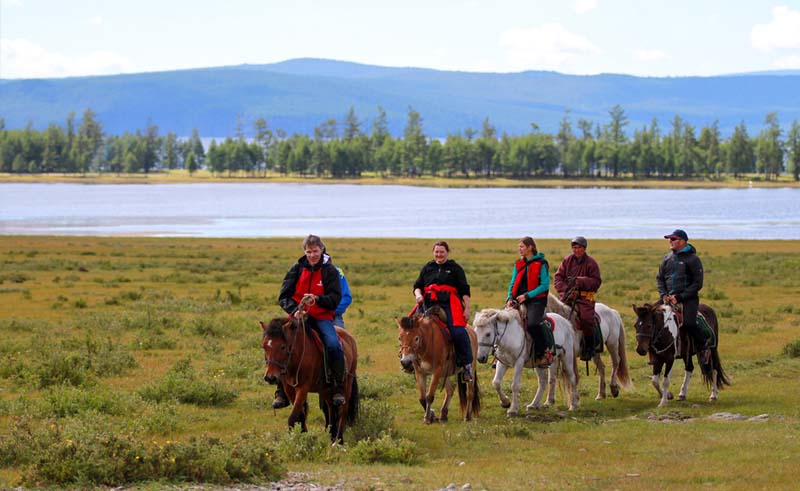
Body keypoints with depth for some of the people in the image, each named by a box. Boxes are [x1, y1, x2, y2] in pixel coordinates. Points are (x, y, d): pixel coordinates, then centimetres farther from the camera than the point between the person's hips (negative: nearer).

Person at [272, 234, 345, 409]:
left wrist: (318, 299, -24)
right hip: (298, 316, 1)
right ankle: (282, 393, -10)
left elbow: (335, 298, -5)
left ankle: (339, 389, -13)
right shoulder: (297, 269, 7)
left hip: (322, 317, -1)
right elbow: (284, 296, 4)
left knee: (334, 345, -27)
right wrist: (294, 310, -16)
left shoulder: (329, 270, 3)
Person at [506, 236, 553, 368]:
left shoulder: (541, 264, -4)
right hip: (518, 300, 6)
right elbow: (513, 283, 15)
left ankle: (545, 353, -14)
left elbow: (544, 285, -9)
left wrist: (526, 296, -15)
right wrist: (510, 298, -4)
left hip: (536, 301, -6)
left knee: (533, 324, -30)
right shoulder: (518, 264, 14)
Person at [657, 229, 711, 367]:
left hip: (688, 299, -6)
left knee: (688, 323, -27)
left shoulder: (692, 259, -4)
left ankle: (703, 347, -1)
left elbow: (697, 284, -7)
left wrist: (680, 297, -15)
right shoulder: (668, 258, 13)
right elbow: (659, 278, 16)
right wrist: (664, 295, -3)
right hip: (668, 297, 6)